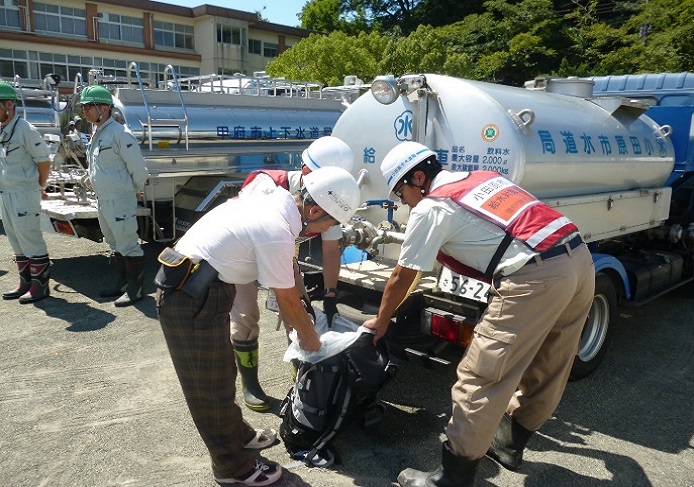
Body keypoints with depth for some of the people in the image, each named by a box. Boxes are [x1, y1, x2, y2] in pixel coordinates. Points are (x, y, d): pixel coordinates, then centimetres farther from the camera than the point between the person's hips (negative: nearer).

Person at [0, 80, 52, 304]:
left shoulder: (24, 130, -14)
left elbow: (44, 160, -11)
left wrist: (40, 187, -1)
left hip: (24, 193, -9)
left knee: (30, 239, -4)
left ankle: (40, 285, 4)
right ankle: (26, 282, 23)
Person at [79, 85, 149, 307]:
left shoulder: (119, 134, -15)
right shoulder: (97, 134, 14)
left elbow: (139, 169, -15)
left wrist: (135, 191, 0)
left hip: (120, 200, -10)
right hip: (103, 199, 10)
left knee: (127, 245, -4)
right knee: (115, 244, 17)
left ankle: (135, 288, 4)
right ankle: (121, 284, 28)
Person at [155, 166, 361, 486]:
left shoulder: (278, 196, 0)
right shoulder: (277, 235, -26)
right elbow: (287, 300, -11)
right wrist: (309, 336, 7)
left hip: (199, 288, 9)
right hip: (191, 302, -9)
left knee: (221, 373, 24)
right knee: (211, 387, 7)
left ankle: (238, 434, 43)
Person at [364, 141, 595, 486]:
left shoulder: (430, 208, 2)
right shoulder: (484, 177, 23)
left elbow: (401, 279, 9)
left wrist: (380, 323, 24)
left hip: (535, 277, -9)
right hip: (579, 257, 10)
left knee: (480, 380, 0)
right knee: (545, 371, 21)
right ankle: (509, 443, 40)